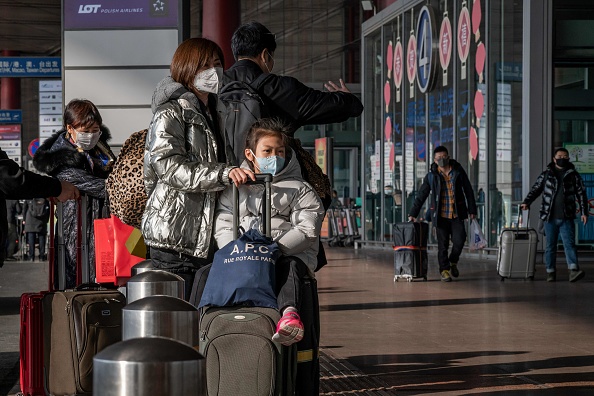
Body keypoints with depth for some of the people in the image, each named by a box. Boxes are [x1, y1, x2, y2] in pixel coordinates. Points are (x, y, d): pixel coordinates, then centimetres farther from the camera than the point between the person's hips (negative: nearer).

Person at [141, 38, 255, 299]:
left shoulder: (214, 113, 22)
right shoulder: (170, 114, -5)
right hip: (174, 238, -8)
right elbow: (170, 167, -19)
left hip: (207, 237, 8)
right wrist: (224, 173, -27)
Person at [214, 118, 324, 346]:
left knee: (287, 267, -40)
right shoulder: (235, 190, 21)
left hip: (291, 255, -3)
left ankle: (289, 314, -68)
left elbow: (307, 230, 0)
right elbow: (222, 226, 10)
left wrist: (276, 248, -16)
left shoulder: (299, 189, 13)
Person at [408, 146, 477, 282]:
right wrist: (413, 214, 1)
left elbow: (468, 191, 9)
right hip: (441, 215, 0)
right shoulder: (431, 176, 1)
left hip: (457, 214, 0)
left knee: (459, 240, -9)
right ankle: (444, 270, 13)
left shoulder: (458, 171, 3)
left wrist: (472, 210, 6)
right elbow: (421, 195, 5)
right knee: (443, 244, 1)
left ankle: (453, 262, 18)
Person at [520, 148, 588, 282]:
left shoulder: (573, 175, 8)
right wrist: (526, 202, -4)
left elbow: (581, 194, 9)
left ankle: (574, 270, -21)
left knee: (569, 244, -11)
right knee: (550, 246, 5)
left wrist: (584, 212, 1)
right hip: (550, 217, 1)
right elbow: (536, 189, 11)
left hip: (566, 218, -1)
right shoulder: (546, 174, 8)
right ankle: (550, 272, 11)